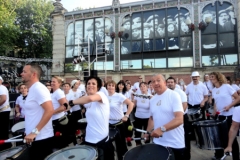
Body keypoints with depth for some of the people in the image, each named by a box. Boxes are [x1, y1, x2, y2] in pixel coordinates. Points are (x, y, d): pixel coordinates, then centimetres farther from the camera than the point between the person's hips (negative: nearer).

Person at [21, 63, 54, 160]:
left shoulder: (38, 88, -17)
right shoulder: (32, 89, 13)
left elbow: (50, 110, -27)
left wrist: (34, 132, -24)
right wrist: (30, 131, 20)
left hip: (41, 138, -9)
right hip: (35, 138, 9)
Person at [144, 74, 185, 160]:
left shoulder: (174, 95, -13)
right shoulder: (152, 100, 6)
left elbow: (179, 119, -22)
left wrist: (162, 129, -33)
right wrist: (148, 132, 4)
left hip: (175, 144, -5)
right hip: (158, 143, 5)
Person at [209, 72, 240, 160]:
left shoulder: (227, 86, -10)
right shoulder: (213, 90, 6)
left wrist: (229, 106, -21)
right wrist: (214, 110, 1)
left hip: (230, 115, -5)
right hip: (220, 115, 5)